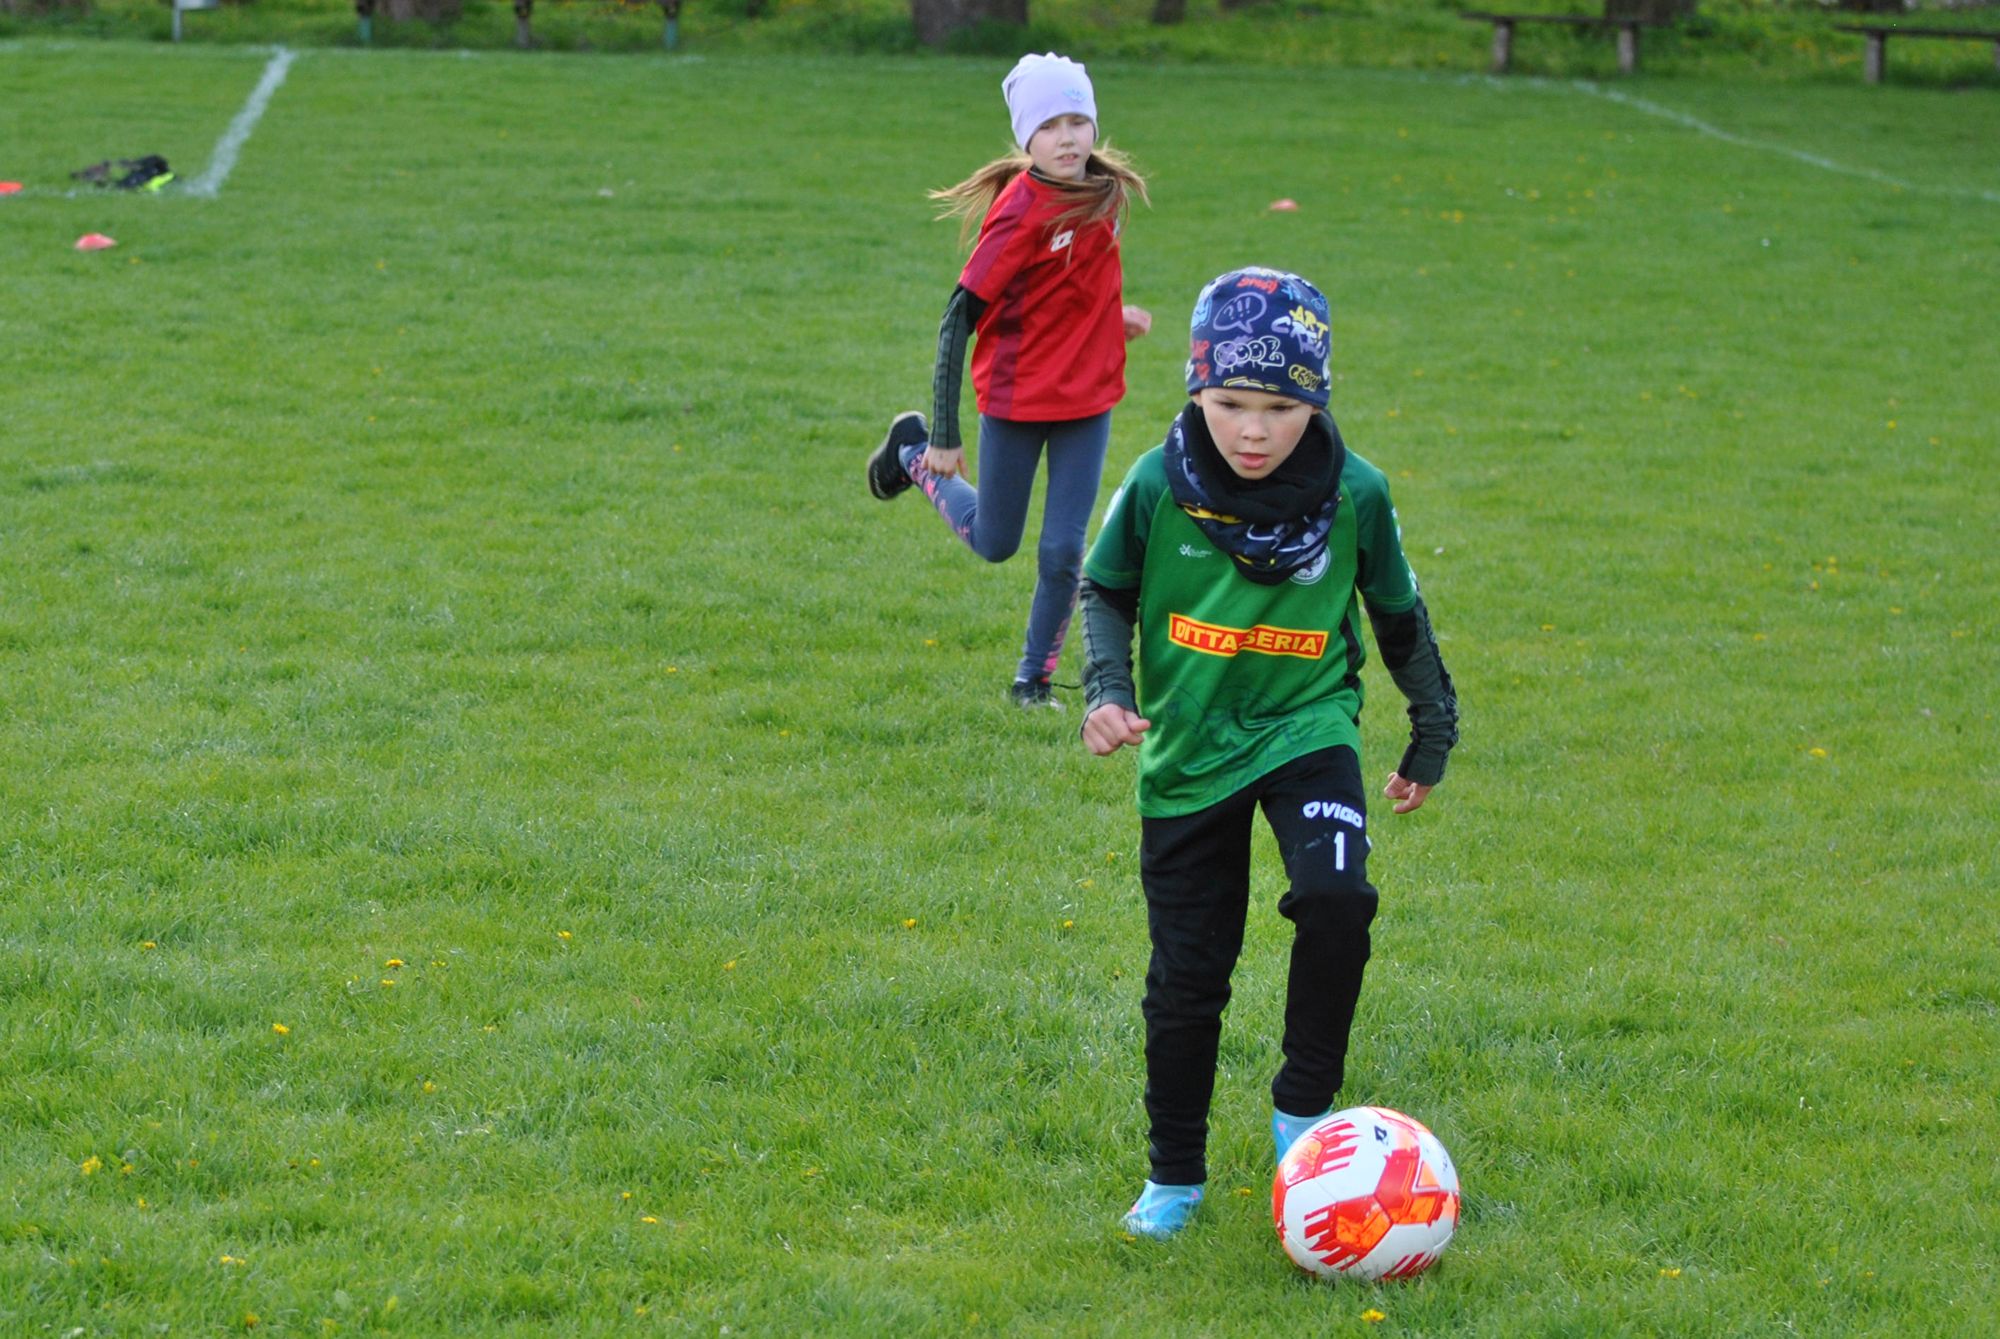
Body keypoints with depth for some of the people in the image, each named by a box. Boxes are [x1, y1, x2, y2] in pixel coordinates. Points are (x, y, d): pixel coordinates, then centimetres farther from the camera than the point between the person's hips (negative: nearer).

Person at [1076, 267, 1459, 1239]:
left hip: (1307, 730, -1)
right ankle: (1174, 1176, 24)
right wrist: (1107, 691, -10)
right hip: (1189, 749, 1)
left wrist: (1432, 736, 16)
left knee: (1335, 896, -28)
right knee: (1186, 974, 6)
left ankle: (1303, 1104, -8)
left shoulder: (1353, 495, -11)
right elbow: (1106, 593, 6)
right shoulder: (1158, 486, -12)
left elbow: (1399, 618, 6)